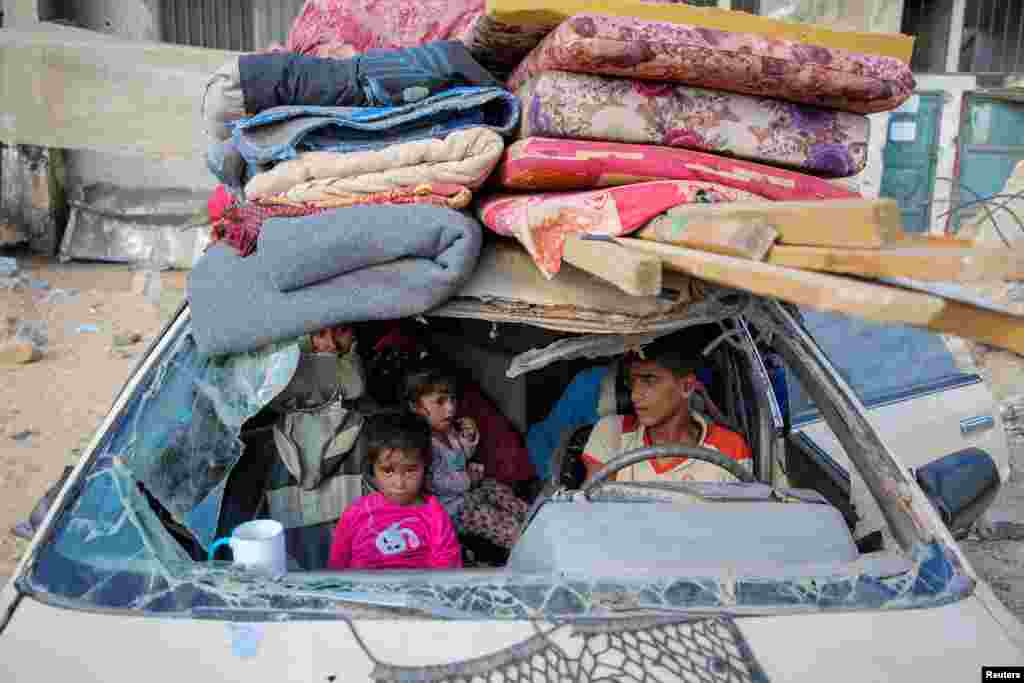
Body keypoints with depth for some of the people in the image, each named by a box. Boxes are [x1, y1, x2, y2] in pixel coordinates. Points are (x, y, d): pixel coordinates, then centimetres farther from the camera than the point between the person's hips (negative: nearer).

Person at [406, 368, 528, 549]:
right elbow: (432, 483, -29)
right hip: (452, 503, -9)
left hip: (471, 486, 9)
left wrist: (470, 438, -3)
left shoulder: (450, 427, 0)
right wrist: (467, 479, -19)